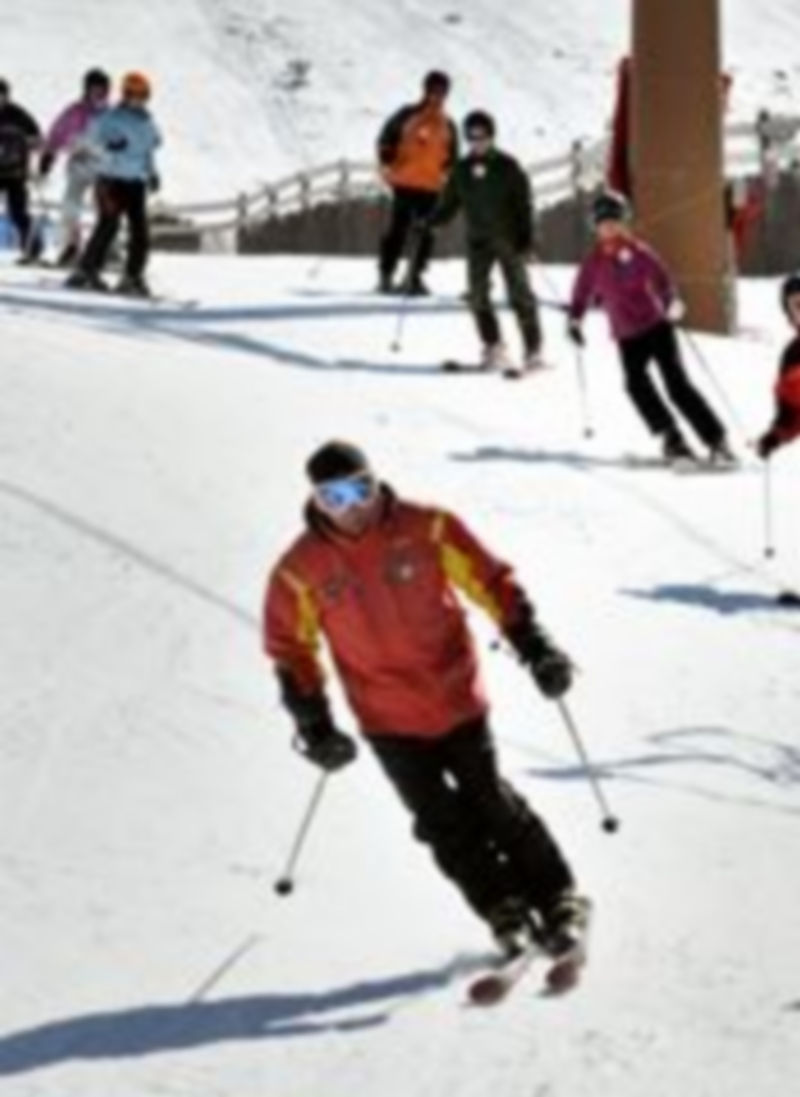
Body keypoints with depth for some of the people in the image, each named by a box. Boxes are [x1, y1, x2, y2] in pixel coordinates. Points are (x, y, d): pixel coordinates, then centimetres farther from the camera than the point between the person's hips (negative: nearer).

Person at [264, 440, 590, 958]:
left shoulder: (426, 529, -12)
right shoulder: (303, 570, -10)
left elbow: (492, 581, -3)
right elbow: (290, 647, 2)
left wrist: (534, 646, -9)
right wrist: (315, 724, 0)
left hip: (458, 698, -1)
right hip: (389, 721, 1)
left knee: (491, 804, 4)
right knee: (444, 825, 2)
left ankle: (558, 898, 17)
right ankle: (507, 914, 14)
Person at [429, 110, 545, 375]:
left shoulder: (506, 167, -5)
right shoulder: (462, 170, 6)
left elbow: (523, 204, -5)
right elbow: (449, 204, 11)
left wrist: (526, 239, -12)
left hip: (508, 240, -4)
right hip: (478, 241, 4)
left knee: (519, 293, -4)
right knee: (477, 294, -6)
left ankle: (533, 350, 1)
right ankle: (493, 347, 5)